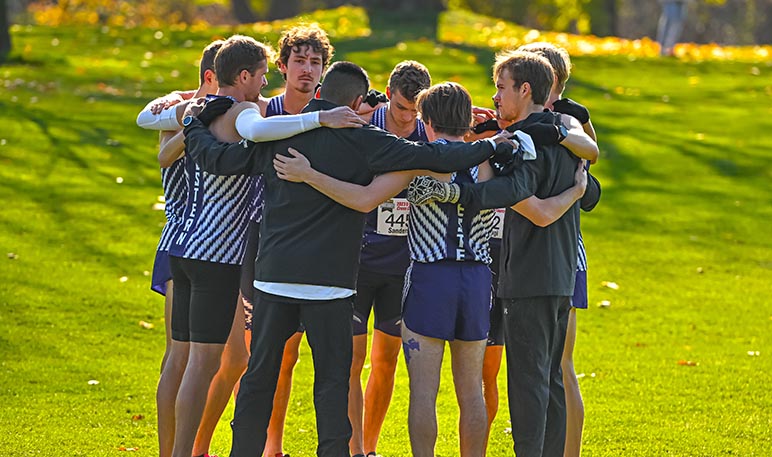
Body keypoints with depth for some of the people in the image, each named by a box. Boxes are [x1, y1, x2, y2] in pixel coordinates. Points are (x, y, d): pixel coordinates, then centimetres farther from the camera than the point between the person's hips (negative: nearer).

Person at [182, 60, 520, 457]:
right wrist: (492, 147, 0)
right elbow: (431, 158, -10)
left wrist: (192, 126, 27)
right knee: (332, 379, 3)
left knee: (259, 375, 12)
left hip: (273, 275, 3)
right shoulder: (361, 141, -5)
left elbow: (217, 159, 8)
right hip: (329, 281, -3)